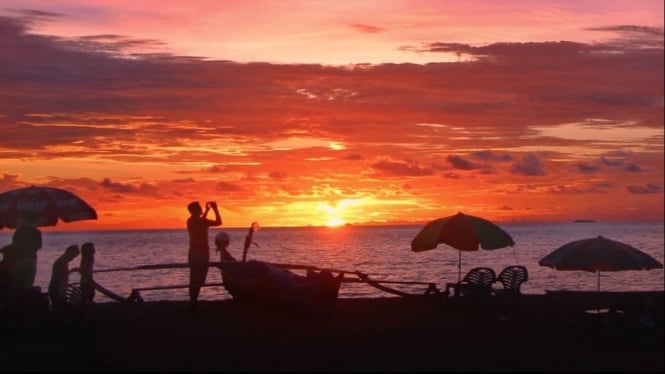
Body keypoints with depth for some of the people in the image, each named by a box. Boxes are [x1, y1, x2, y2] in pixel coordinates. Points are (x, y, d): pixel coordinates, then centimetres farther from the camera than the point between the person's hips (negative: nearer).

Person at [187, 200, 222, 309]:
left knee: (195, 280, 13)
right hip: (201, 254, -9)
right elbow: (218, 222, -14)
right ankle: (193, 302, -7)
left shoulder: (191, 221, 10)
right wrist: (215, 209, -3)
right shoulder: (200, 221, -17)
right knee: (198, 280, -7)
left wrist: (207, 210, 32)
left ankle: (193, 302, 16)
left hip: (194, 254, 9)